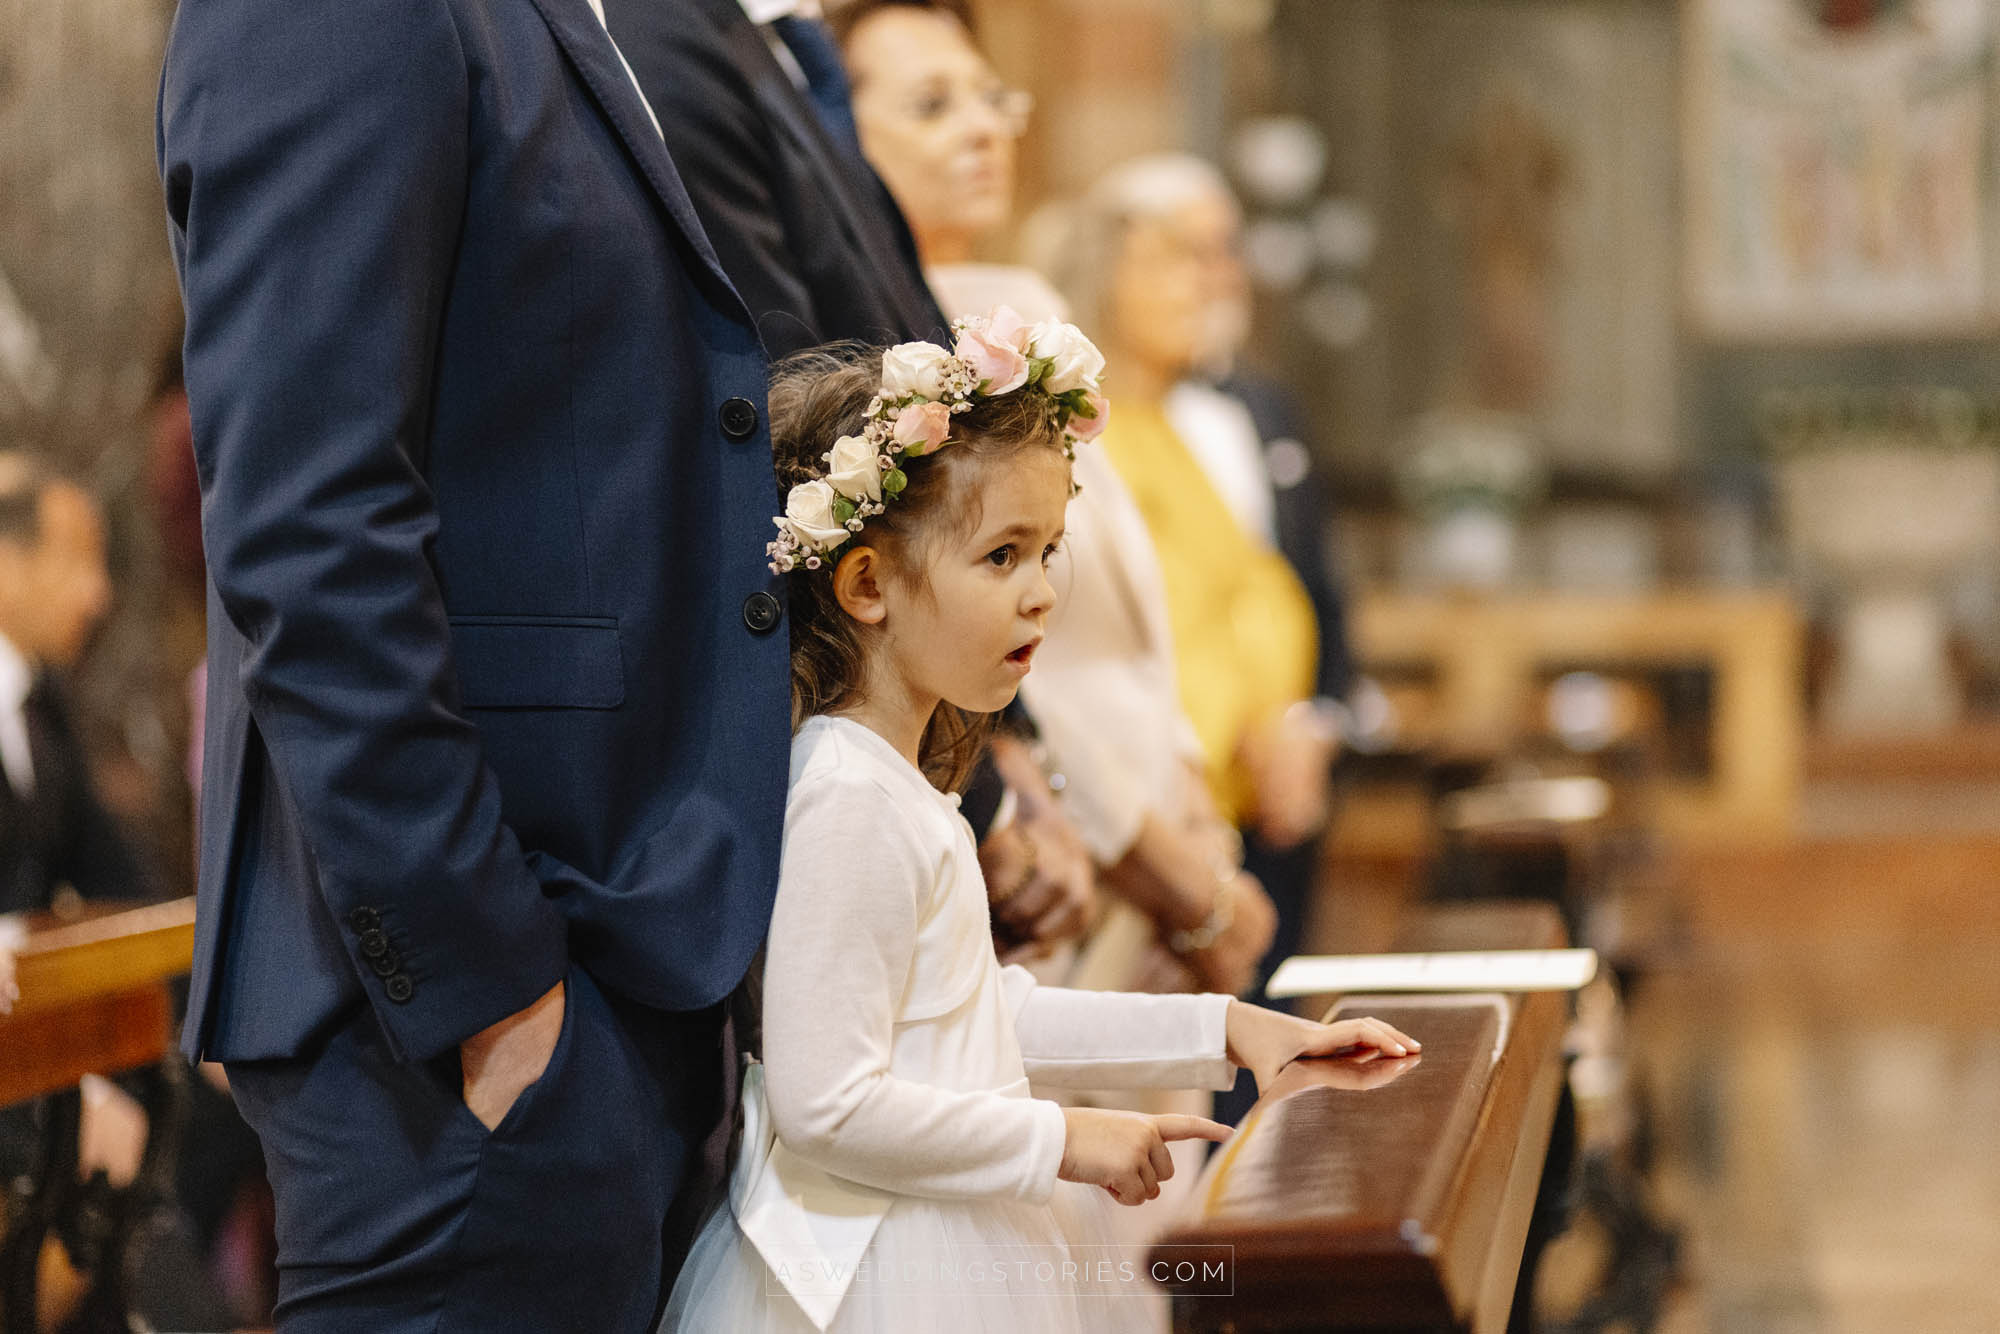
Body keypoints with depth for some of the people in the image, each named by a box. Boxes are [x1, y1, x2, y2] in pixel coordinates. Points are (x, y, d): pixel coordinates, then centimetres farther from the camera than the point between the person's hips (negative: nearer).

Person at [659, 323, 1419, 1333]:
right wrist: (1060, 1144, -16)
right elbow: (824, 1106, -25)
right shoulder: (847, 799, -21)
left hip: (955, 1244, 10)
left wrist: (1221, 1030, 17)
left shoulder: (894, 778, 10)